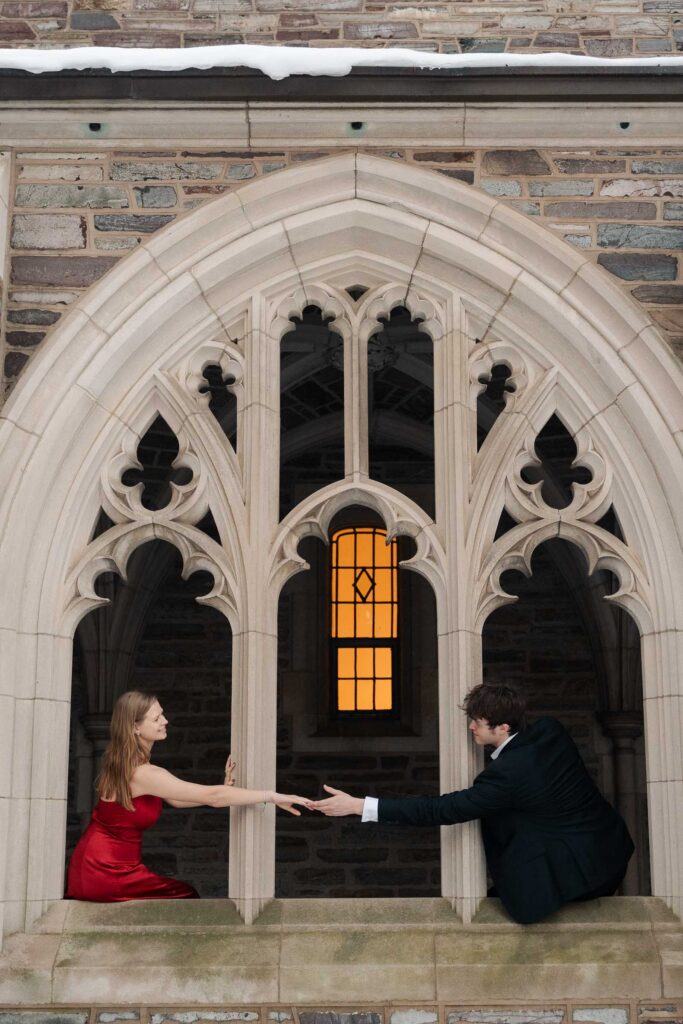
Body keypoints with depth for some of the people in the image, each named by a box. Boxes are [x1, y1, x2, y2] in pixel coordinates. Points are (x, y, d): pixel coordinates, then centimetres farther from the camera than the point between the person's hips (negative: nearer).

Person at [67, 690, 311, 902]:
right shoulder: (143, 773, -23)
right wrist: (273, 797, -21)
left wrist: (225, 787, -4)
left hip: (97, 866, 8)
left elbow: (177, 800, 8)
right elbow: (211, 797, -24)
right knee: (187, 899, 5)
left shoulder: (122, 763, 6)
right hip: (106, 873, -8)